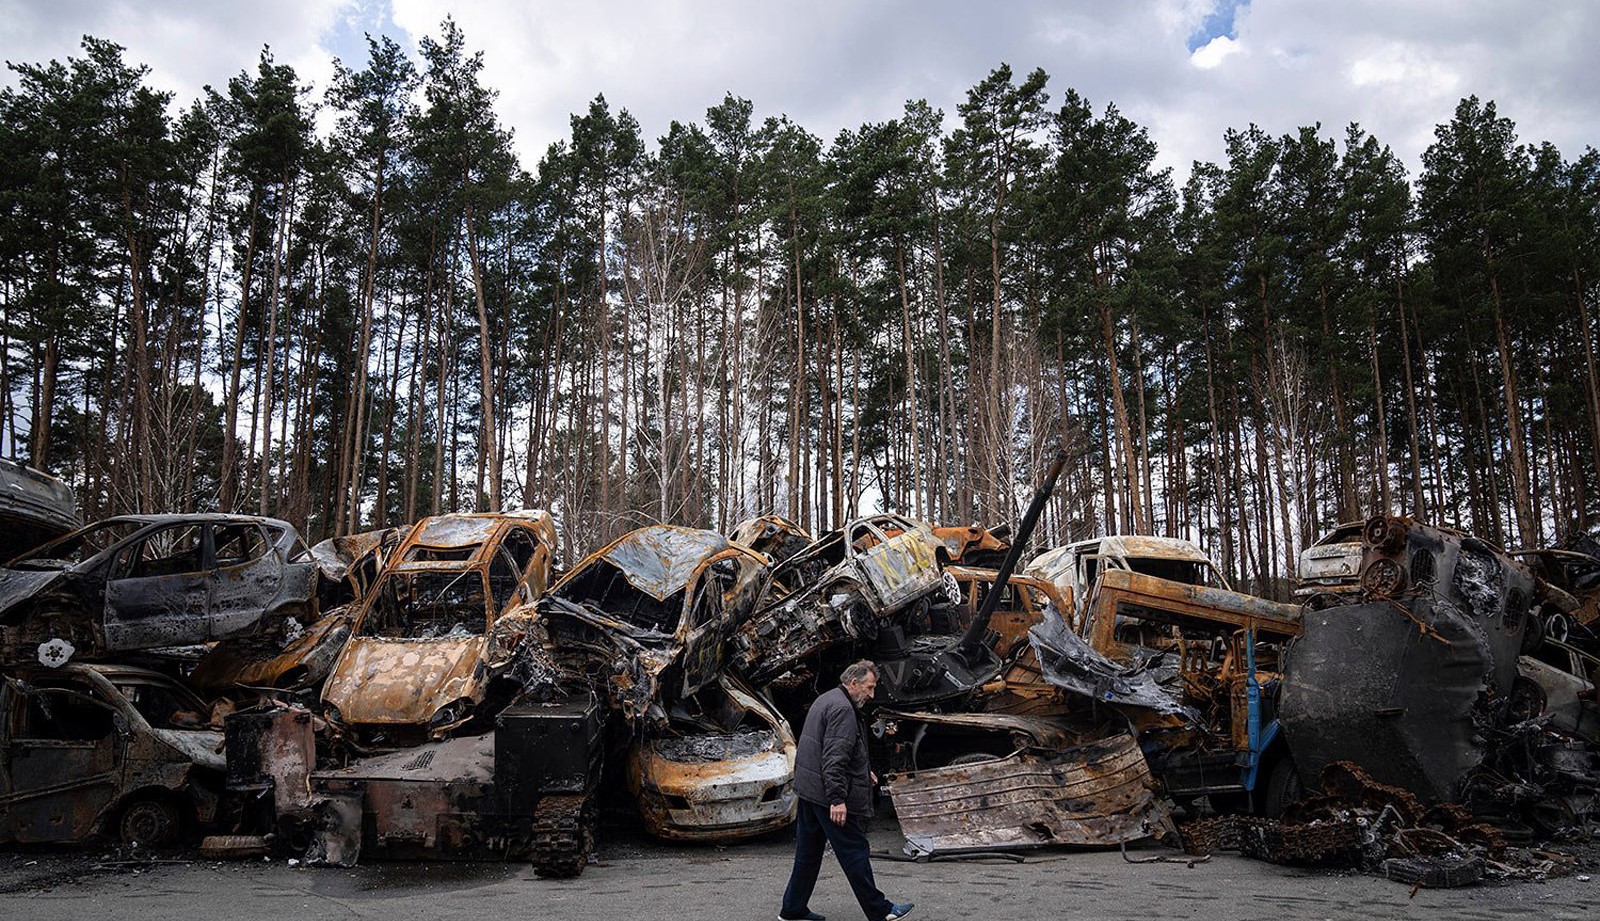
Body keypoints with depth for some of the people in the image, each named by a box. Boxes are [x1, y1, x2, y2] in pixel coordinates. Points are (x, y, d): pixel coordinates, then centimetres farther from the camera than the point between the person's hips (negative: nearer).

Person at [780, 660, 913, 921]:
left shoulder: (826, 699, 16)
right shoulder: (843, 709, -18)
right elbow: (835, 758, -25)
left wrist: (862, 770, 25)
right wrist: (837, 799, -27)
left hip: (807, 789, 10)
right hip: (828, 795, -10)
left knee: (808, 852, 16)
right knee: (854, 852, 0)